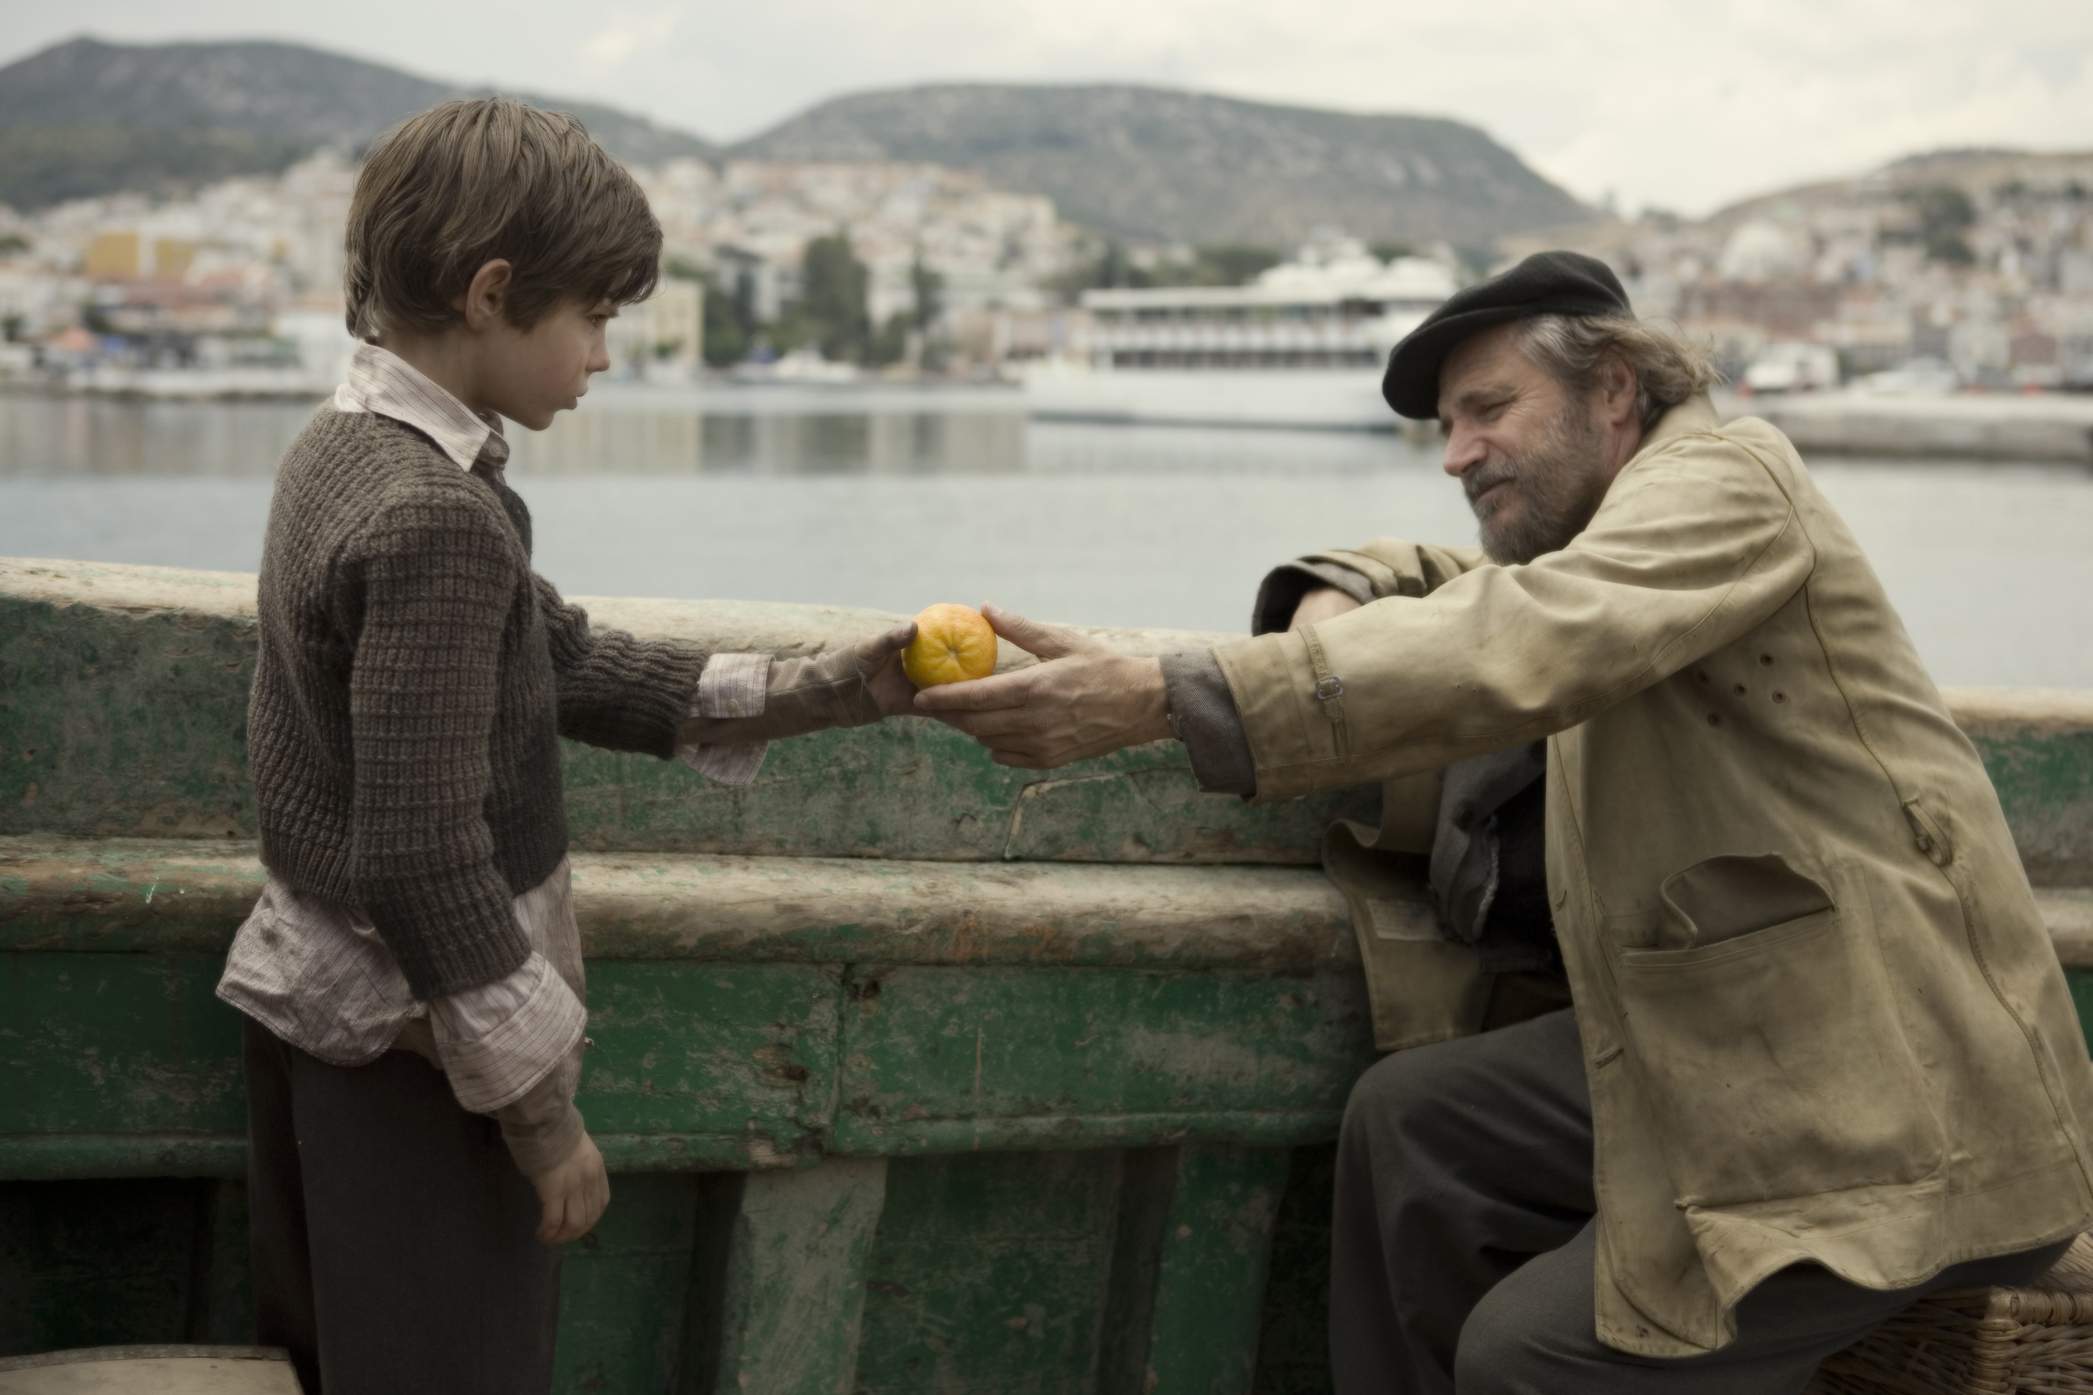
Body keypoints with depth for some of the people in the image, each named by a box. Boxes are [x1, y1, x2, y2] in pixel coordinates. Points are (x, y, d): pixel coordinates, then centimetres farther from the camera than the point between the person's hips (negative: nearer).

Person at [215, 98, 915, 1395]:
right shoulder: (441, 519, -25)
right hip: (415, 1048, -9)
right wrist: (544, 1110, -17)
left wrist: (821, 692, 6)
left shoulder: (346, 451, 5)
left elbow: (566, 663, 9)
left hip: (317, 1007, 9)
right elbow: (425, 856, -26)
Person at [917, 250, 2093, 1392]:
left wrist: (1159, 699, -37)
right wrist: (1358, 585, 1)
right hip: (1727, 1049, 9)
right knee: (1411, 1124, -1)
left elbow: (1523, 646, -29)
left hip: (1902, 1090, -9)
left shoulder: (1724, 476, -11)